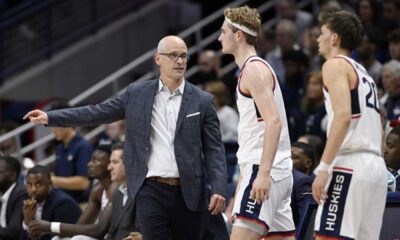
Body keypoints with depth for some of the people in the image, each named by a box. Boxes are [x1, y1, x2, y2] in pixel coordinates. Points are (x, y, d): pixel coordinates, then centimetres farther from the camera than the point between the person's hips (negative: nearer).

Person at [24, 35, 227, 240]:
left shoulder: (202, 101, 3)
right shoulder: (137, 94, 7)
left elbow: (214, 149, 1)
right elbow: (98, 112, 8)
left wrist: (219, 189, -12)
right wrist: (50, 117, 3)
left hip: (188, 192, 0)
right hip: (151, 190, 0)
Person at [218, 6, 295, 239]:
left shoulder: (254, 69, -10)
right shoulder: (254, 68, 21)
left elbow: (273, 122, -21)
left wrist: (263, 173, -27)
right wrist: (245, 176, 26)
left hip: (264, 169, -10)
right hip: (279, 172, 10)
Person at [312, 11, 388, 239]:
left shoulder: (336, 65, -2)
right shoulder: (363, 73, 25)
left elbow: (343, 116, -16)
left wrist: (324, 167, -19)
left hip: (349, 165, -9)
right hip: (376, 166, 9)